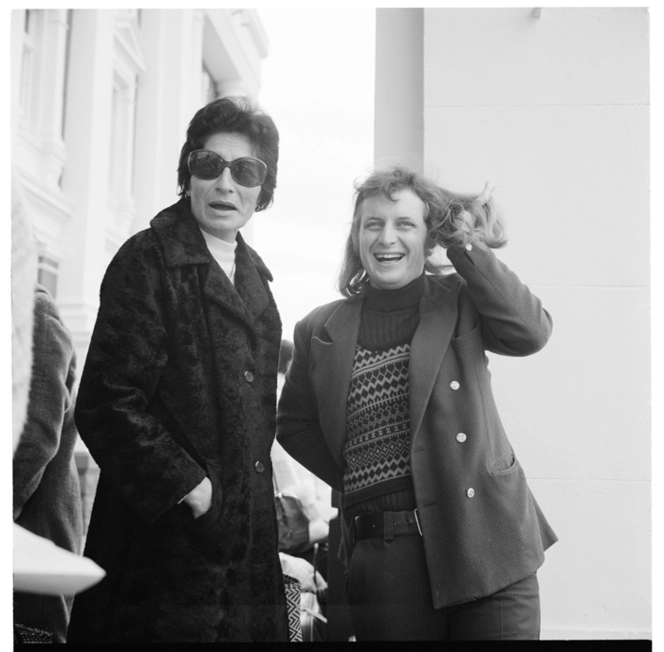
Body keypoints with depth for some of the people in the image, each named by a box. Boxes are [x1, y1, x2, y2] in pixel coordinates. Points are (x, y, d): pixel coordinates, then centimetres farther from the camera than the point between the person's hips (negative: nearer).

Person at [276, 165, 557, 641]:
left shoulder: (459, 300, 5)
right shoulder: (320, 331, 8)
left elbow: (531, 331, -12)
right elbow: (294, 425, 15)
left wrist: (466, 245, -8)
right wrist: (354, 480, 4)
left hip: (485, 536, -1)